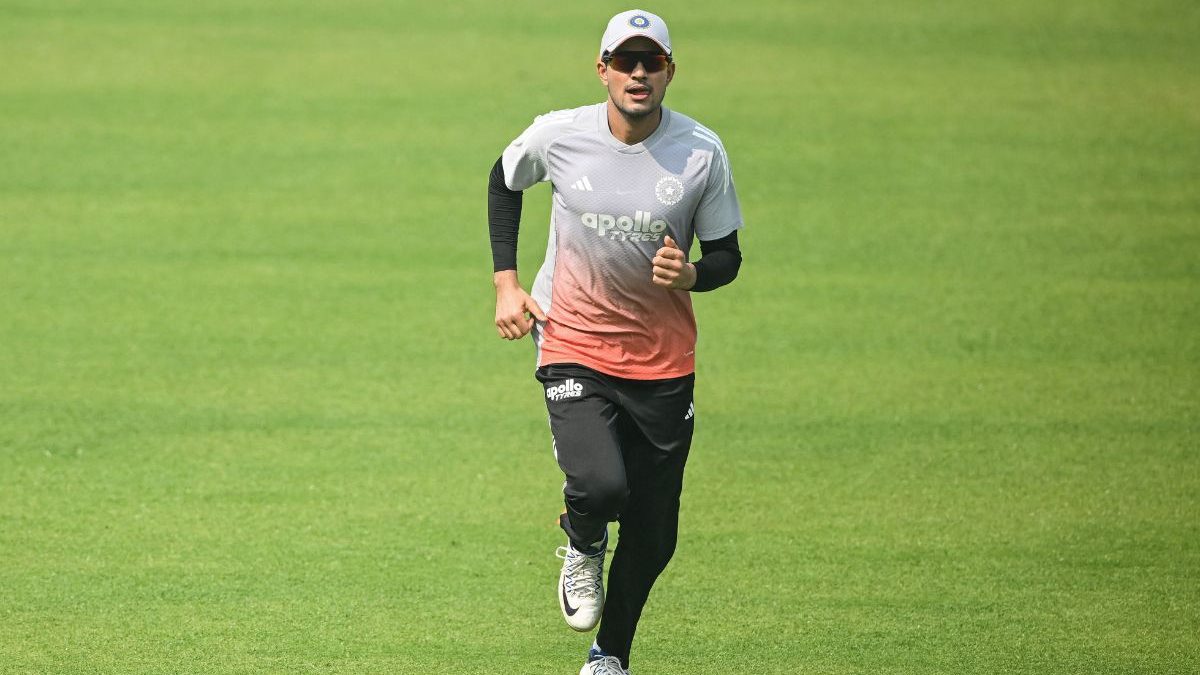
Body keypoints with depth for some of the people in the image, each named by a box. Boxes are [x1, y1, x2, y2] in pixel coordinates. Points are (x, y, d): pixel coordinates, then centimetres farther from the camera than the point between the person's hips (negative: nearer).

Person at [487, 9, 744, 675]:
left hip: (664, 362, 2)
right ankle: (583, 547, 11)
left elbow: (727, 256, 2)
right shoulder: (557, 136, -8)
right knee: (600, 486, -27)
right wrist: (505, 282, 5)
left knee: (652, 535, 6)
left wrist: (690, 274, -22)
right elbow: (503, 182, 13)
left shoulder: (702, 152, -8)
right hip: (574, 345, -2)